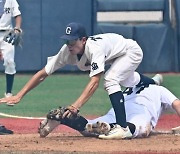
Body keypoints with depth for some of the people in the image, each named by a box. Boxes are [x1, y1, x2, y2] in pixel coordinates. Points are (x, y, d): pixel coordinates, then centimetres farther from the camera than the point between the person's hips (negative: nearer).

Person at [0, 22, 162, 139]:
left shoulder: (95, 48, -44)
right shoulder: (67, 51, -26)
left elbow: (95, 81, -54)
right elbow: (43, 74, -24)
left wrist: (76, 105, -66)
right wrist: (19, 96, -33)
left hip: (131, 50, -8)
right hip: (116, 56, 8)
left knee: (110, 80, -31)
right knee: (128, 82, 34)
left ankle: (123, 128, -27)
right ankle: (153, 83, 68)